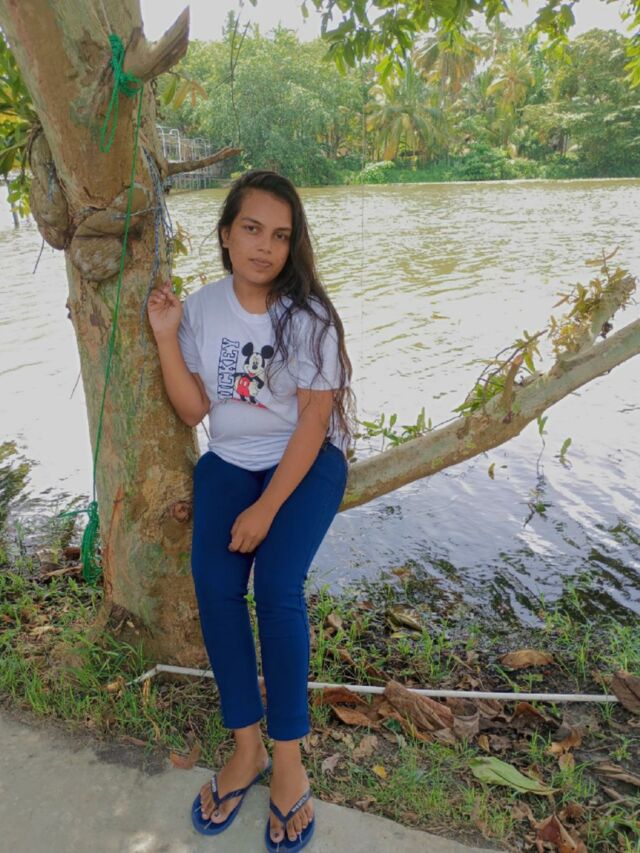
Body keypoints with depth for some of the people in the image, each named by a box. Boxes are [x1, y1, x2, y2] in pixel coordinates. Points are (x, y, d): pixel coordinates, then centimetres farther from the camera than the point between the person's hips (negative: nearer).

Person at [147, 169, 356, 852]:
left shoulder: (307, 315, -12)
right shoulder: (199, 308, -1)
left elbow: (313, 423, -14)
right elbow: (193, 411, -1)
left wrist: (265, 510, -18)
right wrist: (165, 337, -12)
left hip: (306, 464, -3)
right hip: (229, 462, 4)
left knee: (276, 586, -22)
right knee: (213, 584, -17)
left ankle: (287, 756, -3)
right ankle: (247, 745, 0)